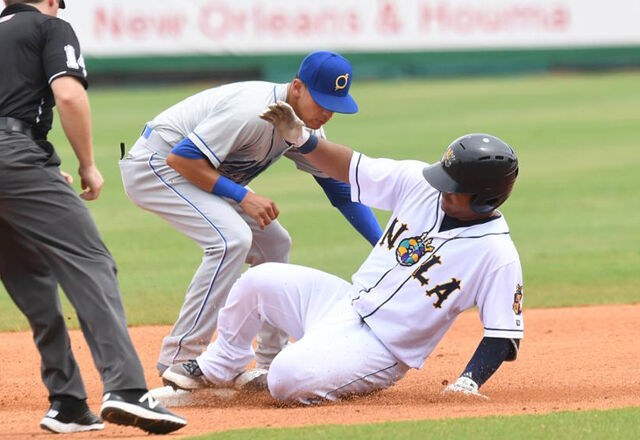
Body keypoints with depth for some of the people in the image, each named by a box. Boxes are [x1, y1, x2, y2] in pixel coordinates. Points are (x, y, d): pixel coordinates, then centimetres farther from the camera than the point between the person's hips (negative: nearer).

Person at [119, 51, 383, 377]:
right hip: (155, 165, -10)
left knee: (273, 243, 8)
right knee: (231, 238, -27)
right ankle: (179, 359, -22)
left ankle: (272, 363, 17)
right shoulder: (254, 113, -31)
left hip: (194, 171, 10)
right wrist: (242, 196, -29)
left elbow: (340, 188, 5)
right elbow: (181, 157, -30)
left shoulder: (307, 125, -2)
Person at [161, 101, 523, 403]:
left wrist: (469, 383, -32)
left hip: (381, 349, -7)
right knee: (259, 281, 2)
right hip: (345, 303, 7)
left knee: (287, 380, -27)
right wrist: (300, 138, -11)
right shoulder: (420, 183, -6)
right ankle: (217, 368, 27)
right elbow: (351, 169, 2)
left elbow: (503, 336, -19)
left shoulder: (497, 256, -22)